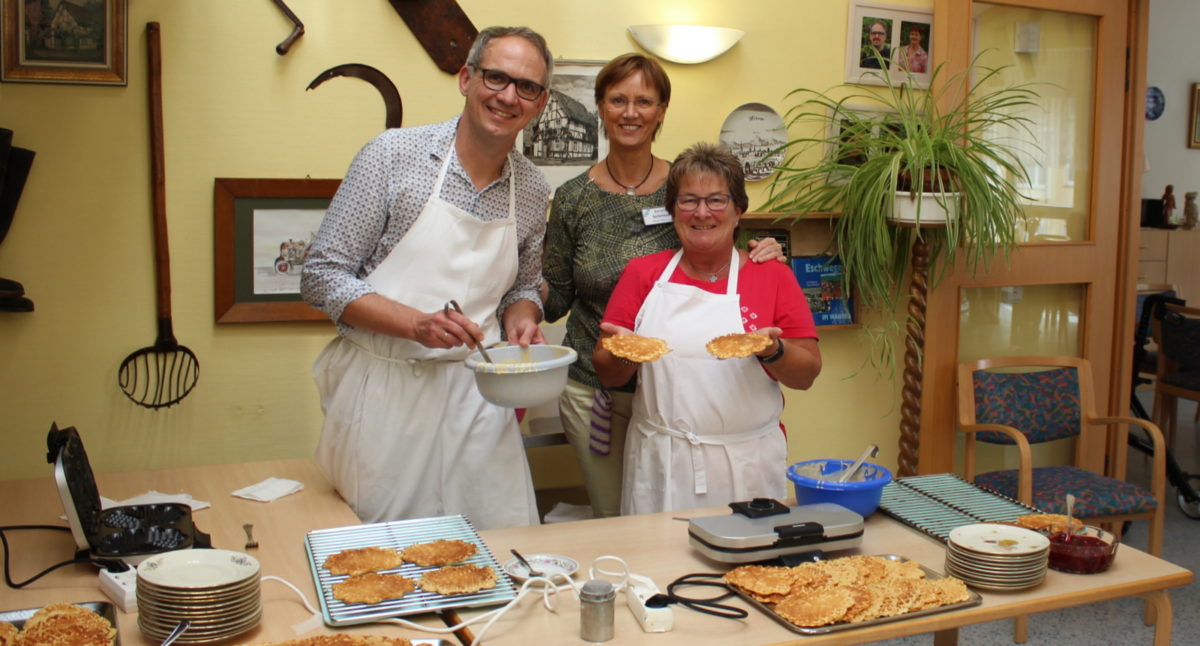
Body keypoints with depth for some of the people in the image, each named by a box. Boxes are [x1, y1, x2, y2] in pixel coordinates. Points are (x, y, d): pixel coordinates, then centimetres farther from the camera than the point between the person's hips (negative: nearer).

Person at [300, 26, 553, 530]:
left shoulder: (533, 191, 6)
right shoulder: (394, 154, -8)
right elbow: (322, 278, -8)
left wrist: (521, 319, -2)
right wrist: (416, 323, -21)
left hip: (475, 394, 4)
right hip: (384, 389, -3)